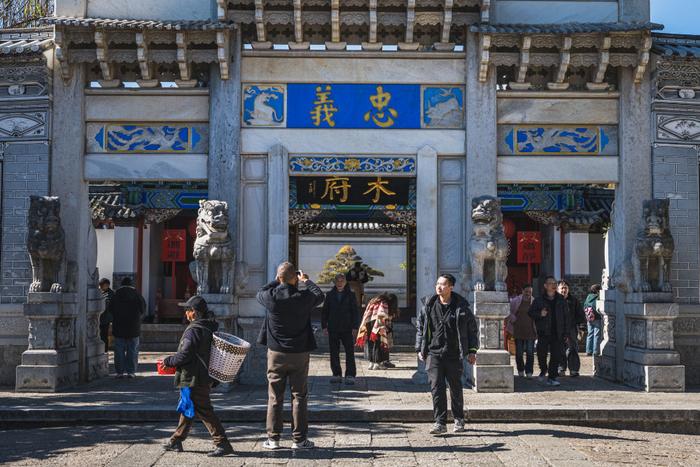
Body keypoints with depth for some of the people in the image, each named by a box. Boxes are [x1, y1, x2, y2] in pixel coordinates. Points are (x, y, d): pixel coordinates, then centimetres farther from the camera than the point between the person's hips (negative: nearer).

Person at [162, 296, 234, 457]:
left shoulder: (193, 330, -18)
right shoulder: (209, 328, 11)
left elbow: (184, 355, -21)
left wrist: (168, 361, -6)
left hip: (194, 379, -10)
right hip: (205, 376, 10)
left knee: (204, 411, -7)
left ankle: (222, 443, -8)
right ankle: (176, 441, 29)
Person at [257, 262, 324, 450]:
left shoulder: (271, 297, -13)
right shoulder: (304, 298, -14)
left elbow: (260, 293, 12)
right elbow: (320, 295, 9)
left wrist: (276, 281, 20)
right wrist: (306, 281, 23)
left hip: (276, 353, 1)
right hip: (300, 353, -1)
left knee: (275, 397, 9)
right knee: (299, 396, 7)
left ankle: (273, 438, 11)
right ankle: (299, 439, 9)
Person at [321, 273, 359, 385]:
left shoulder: (350, 295, 2)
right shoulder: (330, 295, 6)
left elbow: (356, 312, 3)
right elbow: (324, 312, 10)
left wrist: (355, 327, -5)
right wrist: (324, 326, 2)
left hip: (347, 329, -2)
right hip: (333, 329, 2)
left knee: (350, 353, -3)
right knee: (334, 353, 6)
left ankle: (350, 375, 0)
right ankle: (336, 374, 14)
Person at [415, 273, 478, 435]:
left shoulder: (461, 307, -2)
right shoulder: (428, 305, 3)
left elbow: (472, 329, 7)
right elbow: (420, 327, 12)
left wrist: (472, 351, 4)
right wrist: (420, 349, 7)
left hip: (454, 355, -1)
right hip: (434, 353, 1)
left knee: (456, 388, 10)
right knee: (436, 387, -7)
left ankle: (459, 419, 28)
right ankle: (440, 422, -3)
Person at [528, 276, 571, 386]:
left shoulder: (561, 300, 9)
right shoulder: (539, 300, 3)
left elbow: (566, 317, 10)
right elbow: (530, 312, 6)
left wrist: (566, 333, 5)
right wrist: (540, 314, -14)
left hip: (557, 333, 2)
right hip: (543, 333, -2)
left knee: (556, 355, -1)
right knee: (542, 353, -6)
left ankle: (552, 378, 8)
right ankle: (543, 370, 24)